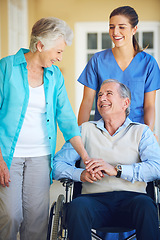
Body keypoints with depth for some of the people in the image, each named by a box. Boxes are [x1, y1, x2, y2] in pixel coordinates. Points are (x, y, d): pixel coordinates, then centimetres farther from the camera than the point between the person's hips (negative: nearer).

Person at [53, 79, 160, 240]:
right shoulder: (86, 130, 19)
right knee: (77, 206, -33)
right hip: (95, 198, 1)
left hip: (131, 197, -1)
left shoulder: (141, 132, 13)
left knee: (146, 205, -34)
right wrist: (81, 174, -11)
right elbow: (57, 164, 9)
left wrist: (116, 170, -16)